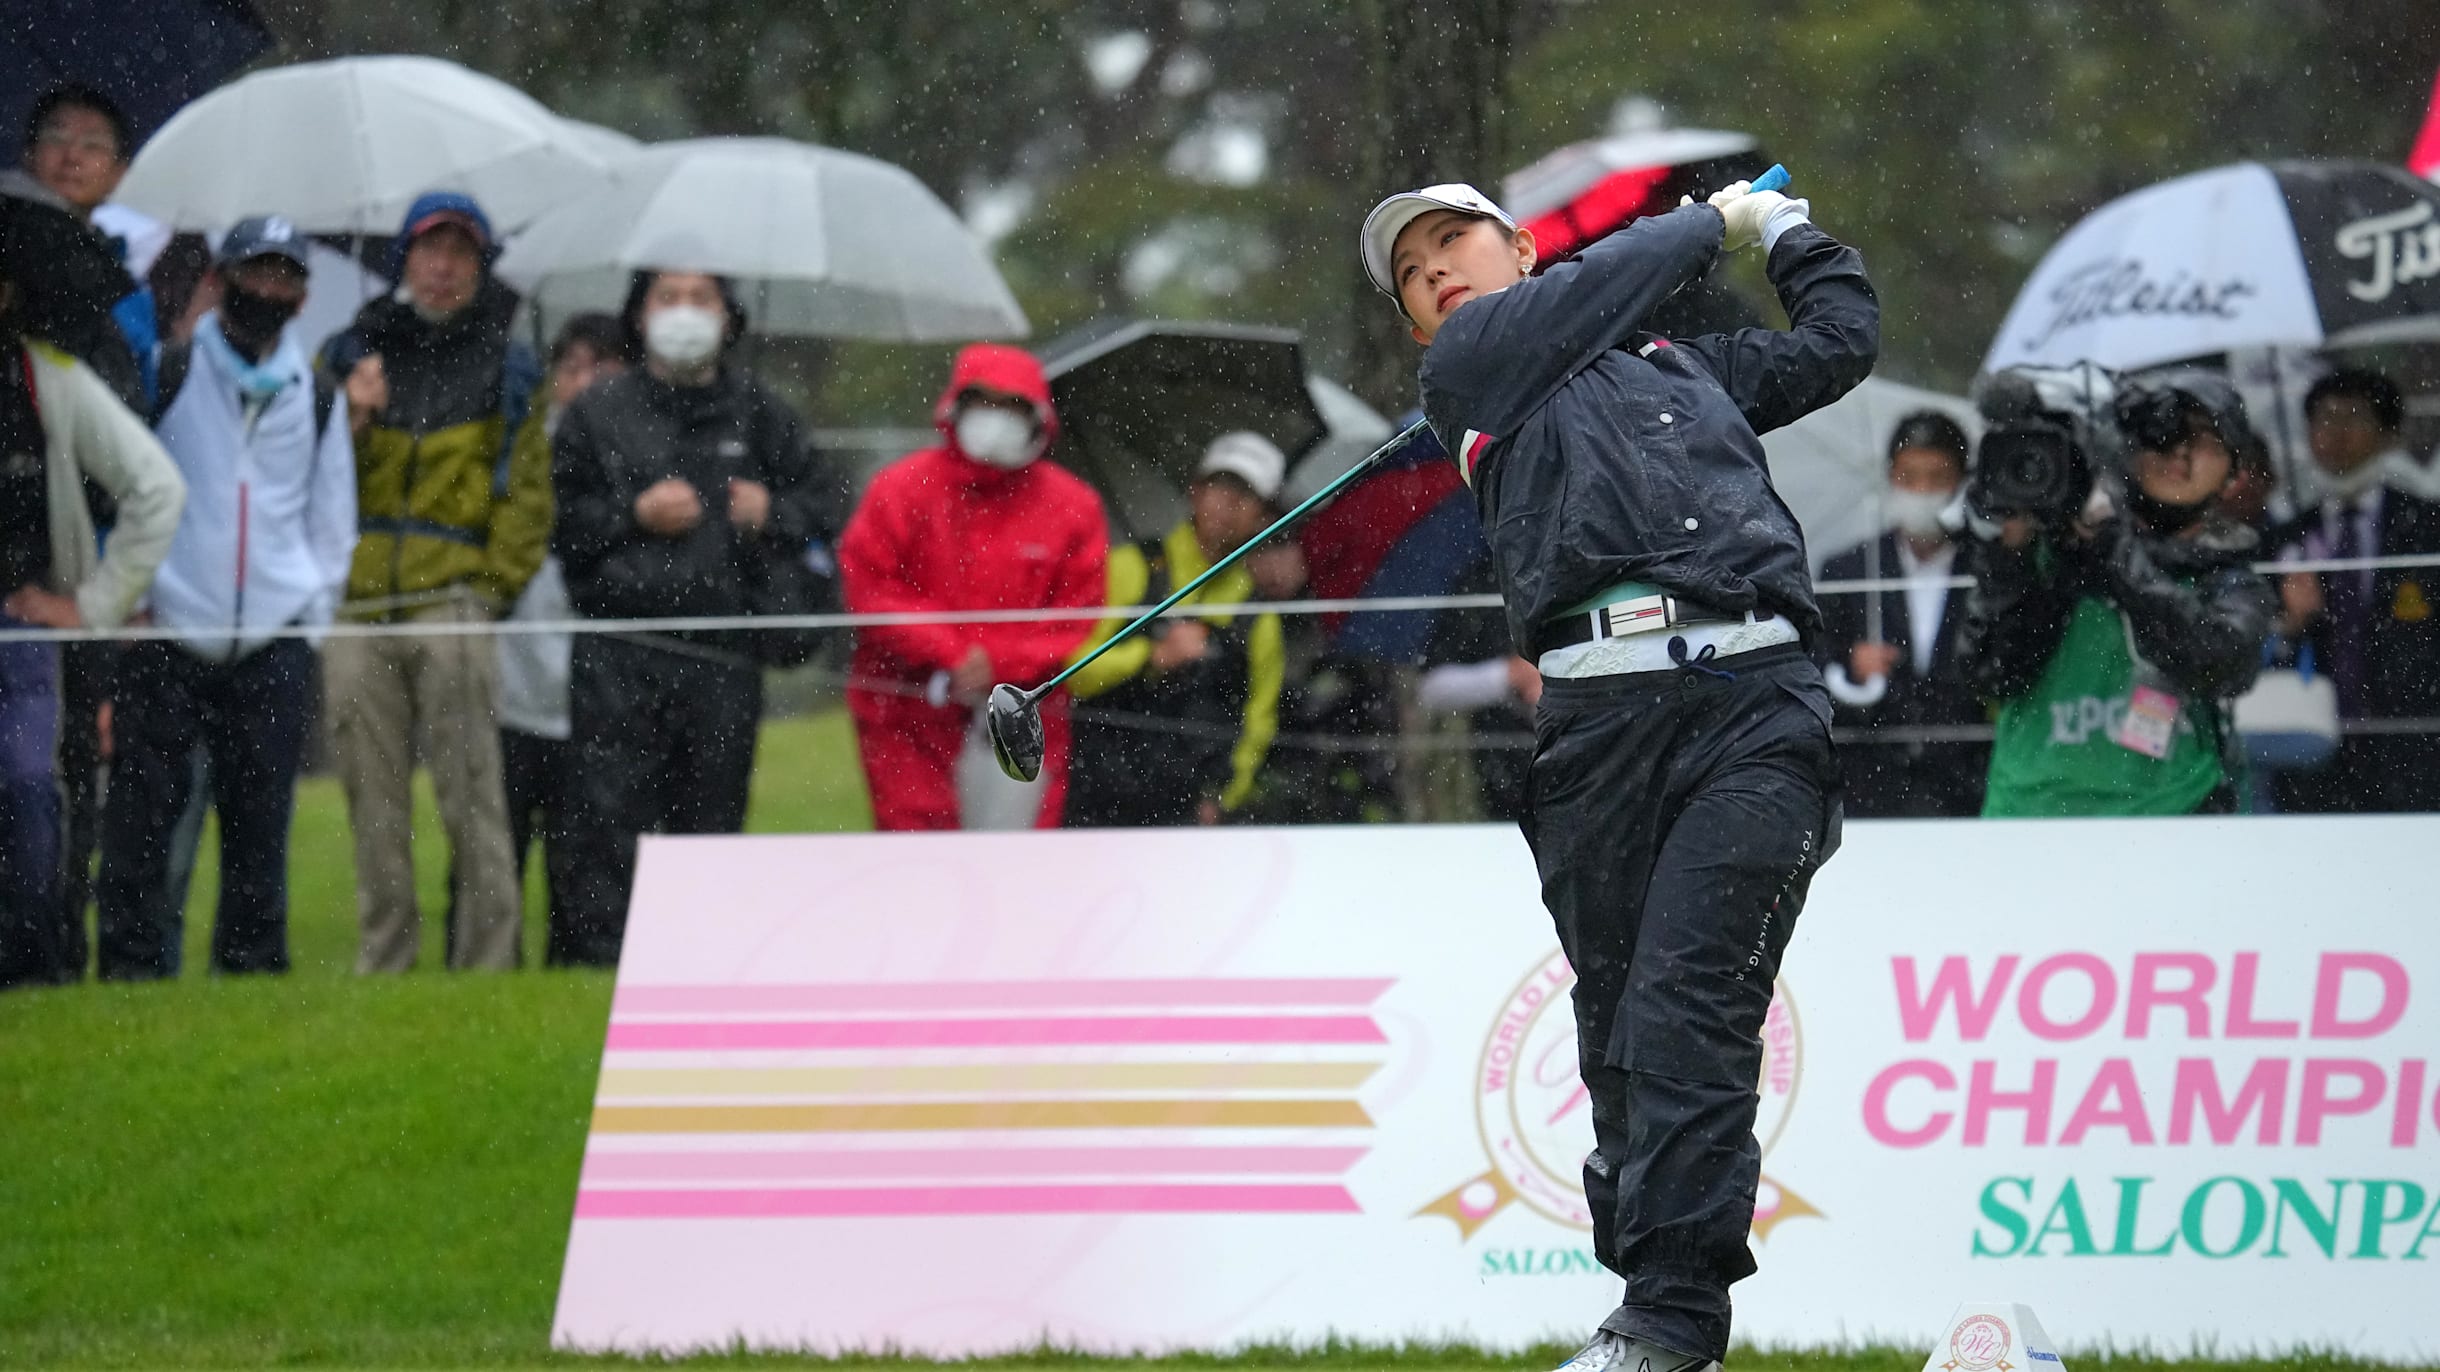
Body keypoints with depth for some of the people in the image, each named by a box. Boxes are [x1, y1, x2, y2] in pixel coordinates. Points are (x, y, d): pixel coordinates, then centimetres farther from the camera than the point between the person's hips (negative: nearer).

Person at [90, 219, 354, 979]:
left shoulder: (315, 396, 13)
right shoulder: (170, 373, 3)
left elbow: (332, 517, 20)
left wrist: (314, 614, 10)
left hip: (273, 649, 2)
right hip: (167, 638, -2)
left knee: (260, 823, 2)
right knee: (142, 819, -6)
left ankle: (252, 967, 9)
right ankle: (133, 968, -3)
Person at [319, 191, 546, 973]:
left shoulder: (507, 371, 13)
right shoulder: (349, 357, 17)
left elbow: (528, 497, 9)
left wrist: (493, 588, -2)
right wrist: (349, 421, -7)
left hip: (453, 605, -2)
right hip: (358, 609, 2)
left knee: (471, 795, -10)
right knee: (375, 806, 2)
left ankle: (486, 961, -9)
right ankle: (384, 961, 7)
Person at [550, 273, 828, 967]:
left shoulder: (758, 415, 16)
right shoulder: (598, 414, 10)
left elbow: (815, 512, 19)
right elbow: (561, 524, 5)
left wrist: (771, 513, -1)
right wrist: (635, 515, -8)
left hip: (724, 661, 2)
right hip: (619, 657, -2)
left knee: (711, 821, 4)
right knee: (609, 816, -10)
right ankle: (597, 956, -9)